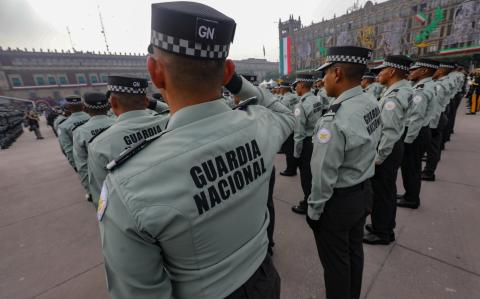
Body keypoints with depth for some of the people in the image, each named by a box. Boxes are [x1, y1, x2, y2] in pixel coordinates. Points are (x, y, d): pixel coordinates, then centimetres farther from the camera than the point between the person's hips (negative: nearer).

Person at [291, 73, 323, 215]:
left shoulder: (301, 105, -20)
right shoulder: (318, 100, 2)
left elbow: (299, 133, -19)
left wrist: (296, 152, -10)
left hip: (307, 143, -7)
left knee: (306, 175, 8)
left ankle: (308, 205, 25)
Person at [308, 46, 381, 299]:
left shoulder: (335, 120, -30)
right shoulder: (372, 103, -4)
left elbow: (324, 175, -24)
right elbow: (370, 147, 5)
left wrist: (314, 209, -12)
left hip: (338, 200, -8)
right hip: (364, 191, 9)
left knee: (335, 261, 15)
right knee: (354, 251, 27)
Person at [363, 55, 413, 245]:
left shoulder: (393, 98, -24)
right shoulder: (401, 90, 7)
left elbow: (390, 133, -27)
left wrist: (378, 157, -19)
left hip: (387, 149, -10)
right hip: (393, 146, 10)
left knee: (381, 192, 5)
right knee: (387, 190, 21)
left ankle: (382, 233, 24)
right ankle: (385, 226, 40)